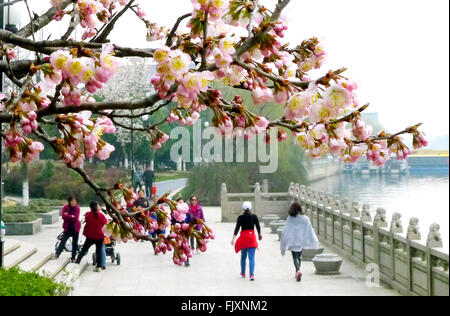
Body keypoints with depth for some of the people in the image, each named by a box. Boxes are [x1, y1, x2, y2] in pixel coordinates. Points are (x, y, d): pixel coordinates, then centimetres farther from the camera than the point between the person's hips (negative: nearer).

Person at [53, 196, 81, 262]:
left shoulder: (77, 208, -6)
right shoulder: (65, 208, -2)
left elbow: (76, 218, -16)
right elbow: (64, 216, -15)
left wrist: (67, 216, -15)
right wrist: (71, 217, -17)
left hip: (75, 229, 0)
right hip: (67, 228, 0)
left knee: (75, 243, 6)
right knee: (62, 241, -5)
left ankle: (73, 258, 16)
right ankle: (56, 254, 5)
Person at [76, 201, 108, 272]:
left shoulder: (87, 214, -6)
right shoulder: (101, 215, -10)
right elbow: (105, 222, 5)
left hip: (90, 236, 1)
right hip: (99, 236, -1)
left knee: (83, 250, 14)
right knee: (99, 251, 5)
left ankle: (77, 263, 16)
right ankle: (99, 266, 2)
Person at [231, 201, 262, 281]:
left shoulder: (240, 217, -4)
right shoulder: (254, 217, -1)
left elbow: (237, 228, -11)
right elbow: (258, 227, 6)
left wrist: (233, 238, -14)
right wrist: (259, 235, 23)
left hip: (243, 237, 1)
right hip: (252, 238, 0)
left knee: (243, 257, 19)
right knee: (251, 257, -4)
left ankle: (243, 273, 32)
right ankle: (252, 274, -17)